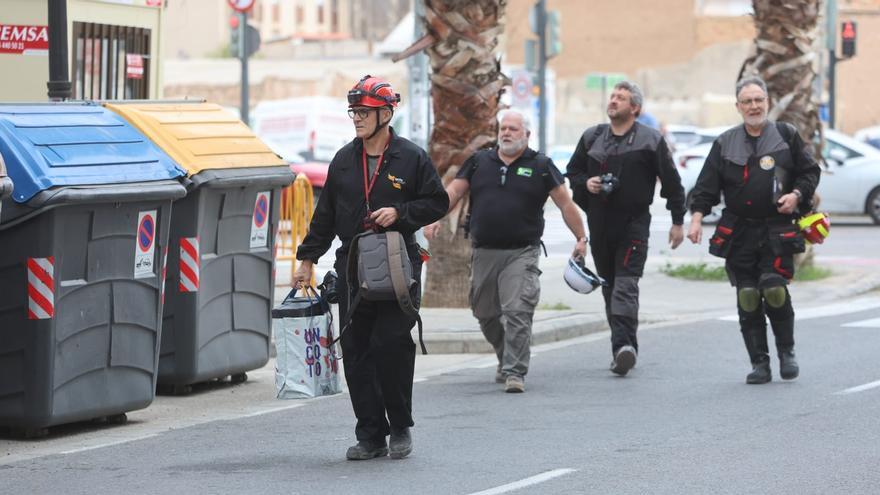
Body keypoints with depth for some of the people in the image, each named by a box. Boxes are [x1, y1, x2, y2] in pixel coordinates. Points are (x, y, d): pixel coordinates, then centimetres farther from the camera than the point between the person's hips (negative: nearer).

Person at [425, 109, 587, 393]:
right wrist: (435, 219, -6)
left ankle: (515, 372, -14)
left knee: (517, 313, -15)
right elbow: (453, 192, 8)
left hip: (521, 253, -4)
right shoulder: (479, 162, 10)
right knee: (486, 314, 13)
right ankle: (506, 359, 34)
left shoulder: (540, 167, 2)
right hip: (484, 252, 4)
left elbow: (565, 203, 5)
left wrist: (581, 238, 4)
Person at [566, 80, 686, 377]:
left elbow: (671, 182, 4)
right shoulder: (592, 138, 12)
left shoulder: (649, 140, 0)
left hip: (634, 222, -5)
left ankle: (623, 344, -25)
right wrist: (585, 183, -2)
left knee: (626, 285, -16)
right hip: (599, 224, 5)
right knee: (609, 285, 8)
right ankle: (625, 347, 15)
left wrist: (678, 222, 3)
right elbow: (572, 172, 21)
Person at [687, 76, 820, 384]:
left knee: (774, 289, -16)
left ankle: (786, 352, 5)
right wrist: (697, 216, -6)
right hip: (739, 232, 2)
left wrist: (797, 195, -7)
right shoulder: (725, 143, 11)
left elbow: (810, 171, 11)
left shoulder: (786, 136, 7)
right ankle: (759, 364, 6)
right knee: (747, 298, -1)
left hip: (777, 230, -2)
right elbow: (707, 185, 7)